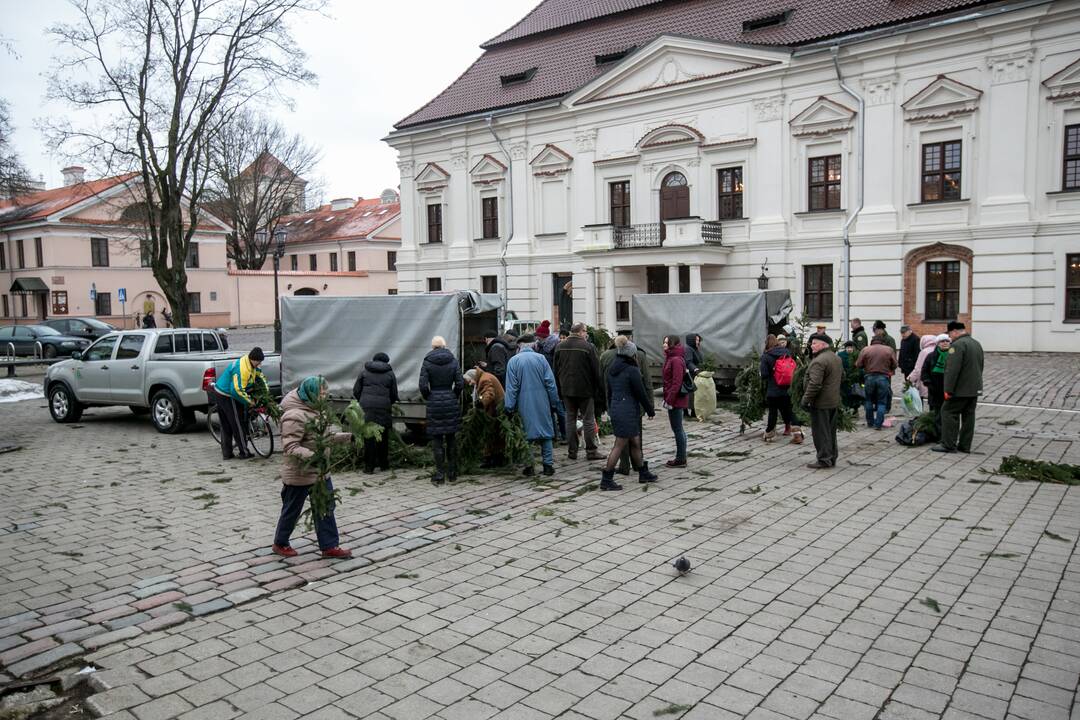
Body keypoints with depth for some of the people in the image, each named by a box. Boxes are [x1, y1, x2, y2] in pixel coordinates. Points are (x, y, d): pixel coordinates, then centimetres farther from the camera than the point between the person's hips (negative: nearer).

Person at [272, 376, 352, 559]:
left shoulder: (315, 410, 7)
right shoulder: (295, 416, -24)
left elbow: (326, 436, 17)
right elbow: (290, 446, -28)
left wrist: (348, 437, 11)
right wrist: (311, 456, -41)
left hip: (320, 471, 9)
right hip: (299, 474, -9)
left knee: (326, 508, 11)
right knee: (292, 510, 9)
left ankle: (329, 546, 19)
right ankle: (280, 544, 30)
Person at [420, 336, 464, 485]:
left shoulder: (427, 362, -5)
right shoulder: (453, 361, 0)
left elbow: (423, 385, -10)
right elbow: (460, 383, -4)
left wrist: (428, 398, 7)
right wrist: (455, 397, 11)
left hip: (434, 403, -2)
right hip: (451, 402, 2)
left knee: (437, 439, 4)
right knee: (451, 438, 12)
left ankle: (440, 474, 6)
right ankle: (452, 472, 18)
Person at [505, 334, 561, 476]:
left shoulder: (513, 361, -3)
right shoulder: (540, 358, -2)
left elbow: (511, 387, -4)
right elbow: (550, 383, -1)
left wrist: (510, 407, 0)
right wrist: (554, 402, 6)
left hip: (524, 403, 0)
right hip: (542, 402, 0)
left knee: (526, 433, 8)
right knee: (546, 431, 9)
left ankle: (528, 466, 9)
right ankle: (548, 464, 9)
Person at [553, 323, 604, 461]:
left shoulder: (560, 347, 5)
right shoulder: (588, 347, -11)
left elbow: (556, 371, 11)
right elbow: (596, 370, -9)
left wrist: (559, 390, 17)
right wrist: (600, 390, -1)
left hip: (566, 390, 5)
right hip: (585, 390, -4)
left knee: (570, 419, 10)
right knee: (588, 420, 3)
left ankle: (572, 451, 13)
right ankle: (591, 451, 6)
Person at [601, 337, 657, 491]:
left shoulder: (612, 370, 9)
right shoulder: (632, 370, -15)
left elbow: (609, 391, 16)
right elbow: (641, 393, -11)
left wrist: (611, 409, 24)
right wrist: (651, 411, 0)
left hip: (615, 410, 8)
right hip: (628, 412, -8)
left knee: (635, 443, 18)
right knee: (620, 445, -2)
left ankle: (643, 473, 29)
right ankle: (606, 480, 1)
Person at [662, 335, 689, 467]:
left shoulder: (676, 360, -17)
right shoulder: (670, 358, 14)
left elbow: (677, 382, -22)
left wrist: (670, 400, -21)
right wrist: (667, 398, 18)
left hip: (676, 399, -10)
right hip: (675, 399, 10)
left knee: (677, 429, -3)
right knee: (678, 429, 15)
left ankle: (681, 459, 4)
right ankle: (681, 458, 24)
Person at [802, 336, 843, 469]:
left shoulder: (819, 361, -20)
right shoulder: (837, 358, 11)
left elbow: (814, 384, -25)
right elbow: (842, 377, 23)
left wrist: (806, 399, -18)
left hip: (820, 403, -9)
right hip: (834, 402, 9)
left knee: (821, 432, -2)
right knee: (831, 431, 16)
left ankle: (824, 459, 1)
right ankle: (832, 458, 23)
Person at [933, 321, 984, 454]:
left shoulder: (957, 345, -17)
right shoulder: (977, 344, 15)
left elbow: (952, 370, -23)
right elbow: (980, 367, 22)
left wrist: (948, 390, -19)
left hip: (961, 390, -9)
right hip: (975, 388, 9)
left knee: (948, 413, -3)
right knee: (968, 415, 11)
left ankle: (948, 445, -2)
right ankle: (965, 446, 16)